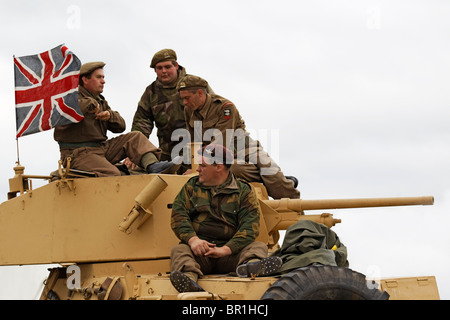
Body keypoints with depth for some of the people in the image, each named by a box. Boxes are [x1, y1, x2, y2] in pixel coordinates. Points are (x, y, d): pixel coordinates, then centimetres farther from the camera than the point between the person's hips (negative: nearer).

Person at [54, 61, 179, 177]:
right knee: (112, 174, -31)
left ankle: (153, 165, -23)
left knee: (135, 137, -4)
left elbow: (120, 126, 17)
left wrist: (110, 115, -5)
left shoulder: (100, 101, 21)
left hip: (102, 148, 8)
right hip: (78, 153, -8)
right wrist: (89, 104, -20)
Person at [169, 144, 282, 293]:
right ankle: (188, 277, -60)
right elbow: (178, 215, 4)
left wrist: (226, 249, -21)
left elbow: (250, 226, -4)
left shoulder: (243, 191, 8)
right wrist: (192, 239, -18)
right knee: (179, 250, -28)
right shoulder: (191, 187, 16)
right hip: (198, 248, 1)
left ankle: (250, 265, -60)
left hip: (230, 249, -1)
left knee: (259, 247, -24)